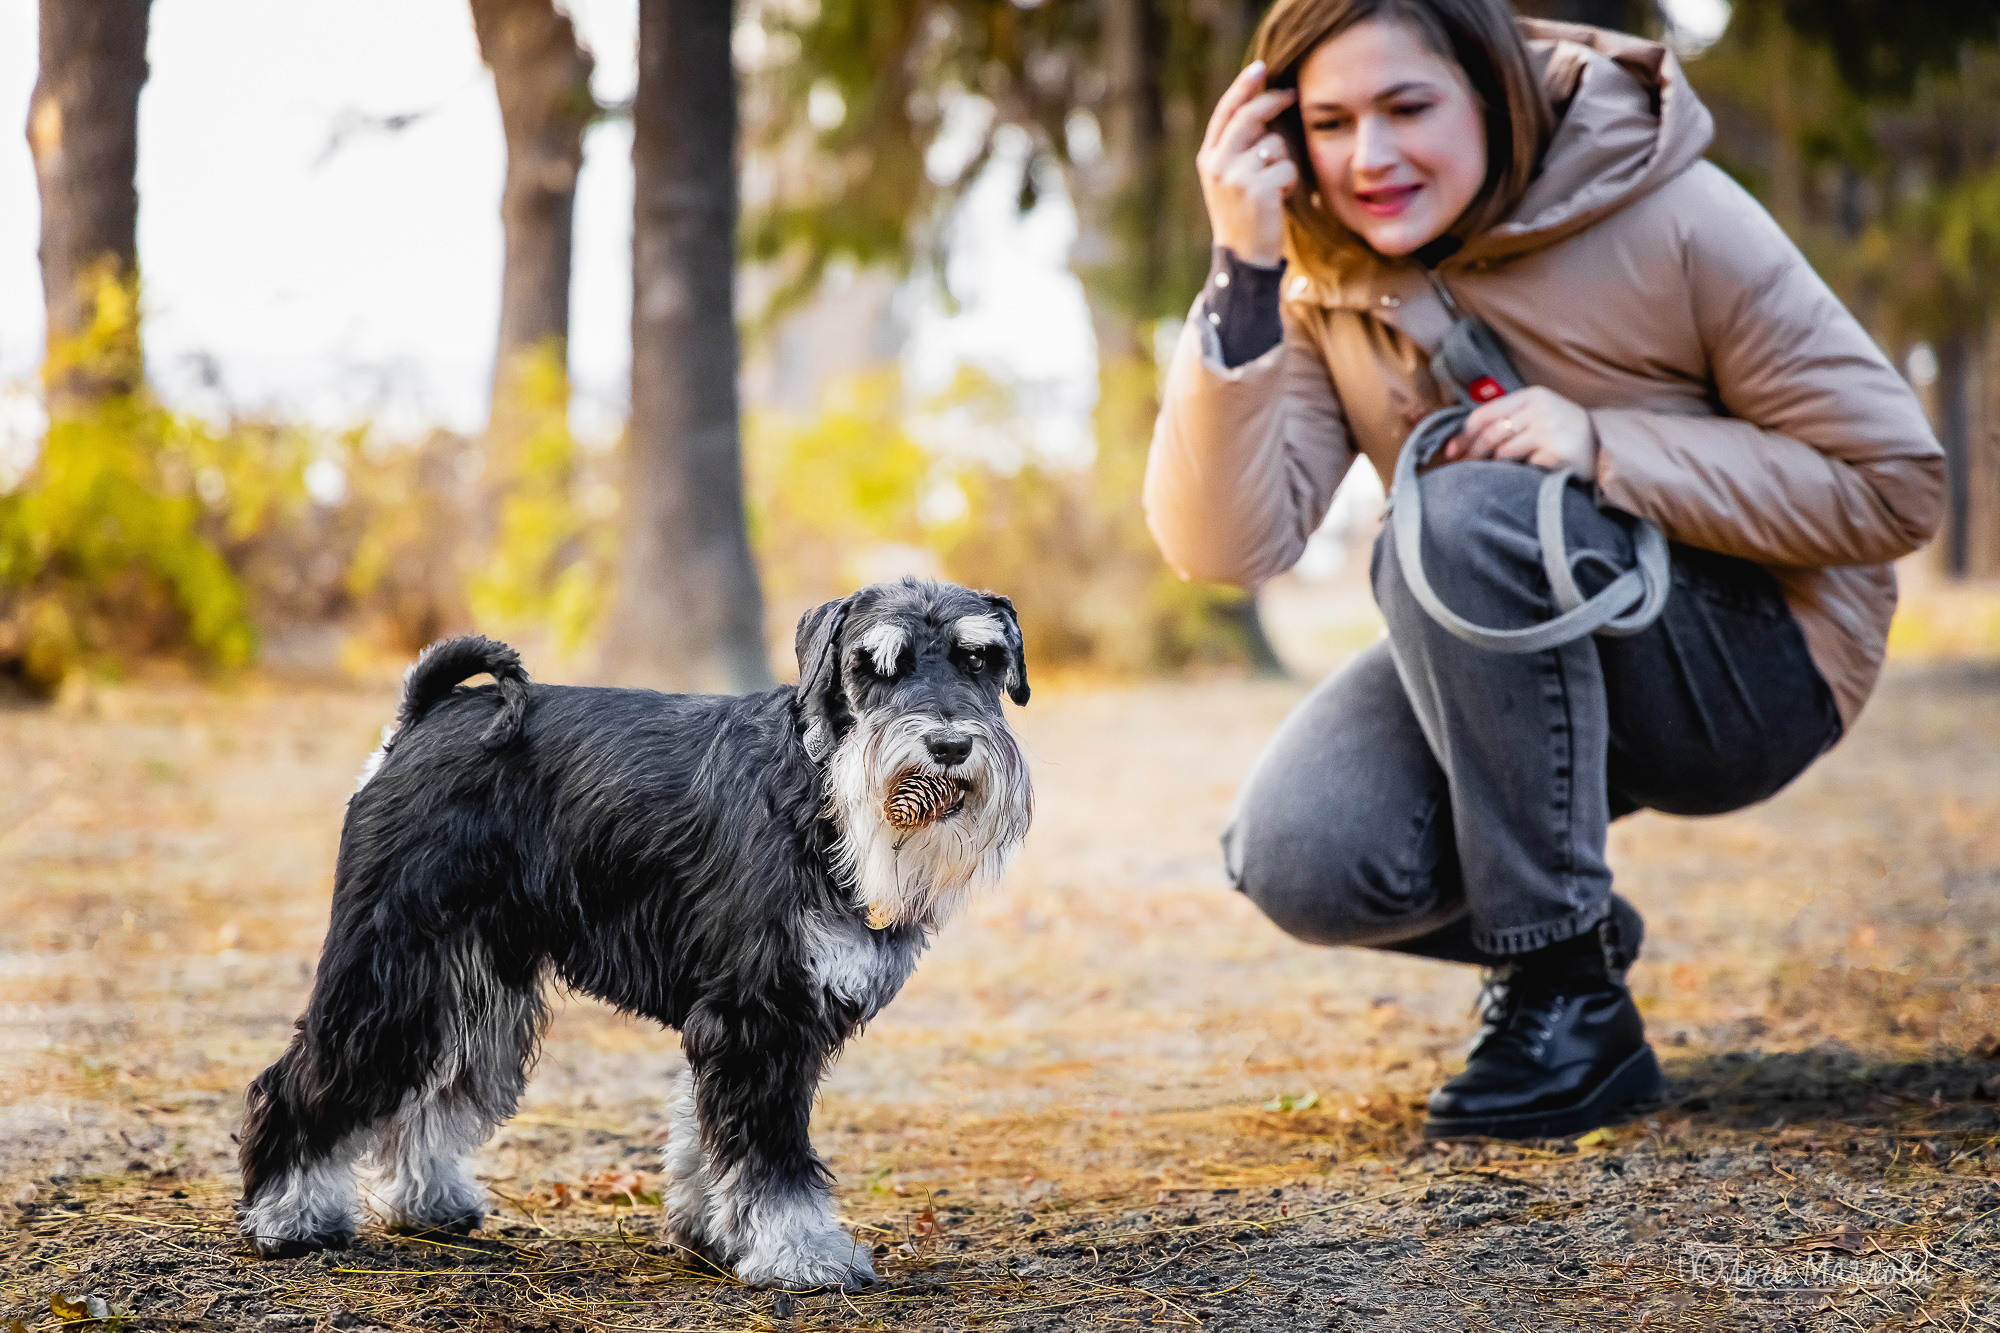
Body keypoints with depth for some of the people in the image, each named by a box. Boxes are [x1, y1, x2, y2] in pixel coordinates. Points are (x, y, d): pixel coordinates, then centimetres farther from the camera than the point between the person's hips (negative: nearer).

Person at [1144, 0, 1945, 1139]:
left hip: (1755, 662, -4)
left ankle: (1573, 1002, -21)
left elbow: (1896, 485, -16)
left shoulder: (1674, 224, -18)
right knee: (1303, 861, -22)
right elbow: (1228, 544, -19)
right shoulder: (1323, 283, -6)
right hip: (1528, 669, 5)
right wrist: (1243, 276, -30)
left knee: (1463, 519, -32)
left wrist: (1604, 448, -26)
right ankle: (1581, 928, 12)